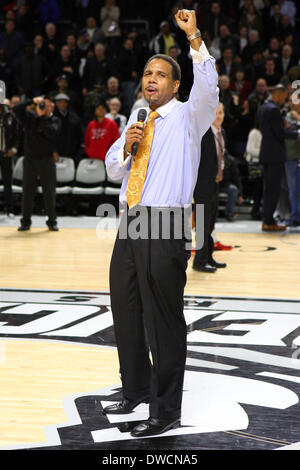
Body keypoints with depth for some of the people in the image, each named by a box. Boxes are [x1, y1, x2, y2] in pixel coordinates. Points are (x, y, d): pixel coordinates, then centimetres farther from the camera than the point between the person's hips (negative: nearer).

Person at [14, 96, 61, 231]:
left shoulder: (54, 120, 1)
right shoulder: (31, 117, 7)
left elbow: (51, 132, -17)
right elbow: (16, 110, -6)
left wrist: (43, 116, -16)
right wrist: (32, 101, -14)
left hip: (46, 160, -2)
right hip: (30, 159, 2)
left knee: (49, 192, 2)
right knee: (27, 191, 4)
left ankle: (52, 221, 11)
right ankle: (25, 221, 11)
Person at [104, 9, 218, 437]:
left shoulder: (187, 117, 0)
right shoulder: (136, 119, 18)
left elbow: (208, 87, -21)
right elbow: (113, 170, 19)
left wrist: (194, 38, -28)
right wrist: (127, 147, -2)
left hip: (165, 228, -7)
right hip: (131, 224, 7)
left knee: (163, 320, -5)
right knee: (125, 311, 16)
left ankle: (166, 412, 1)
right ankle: (136, 391, 33)